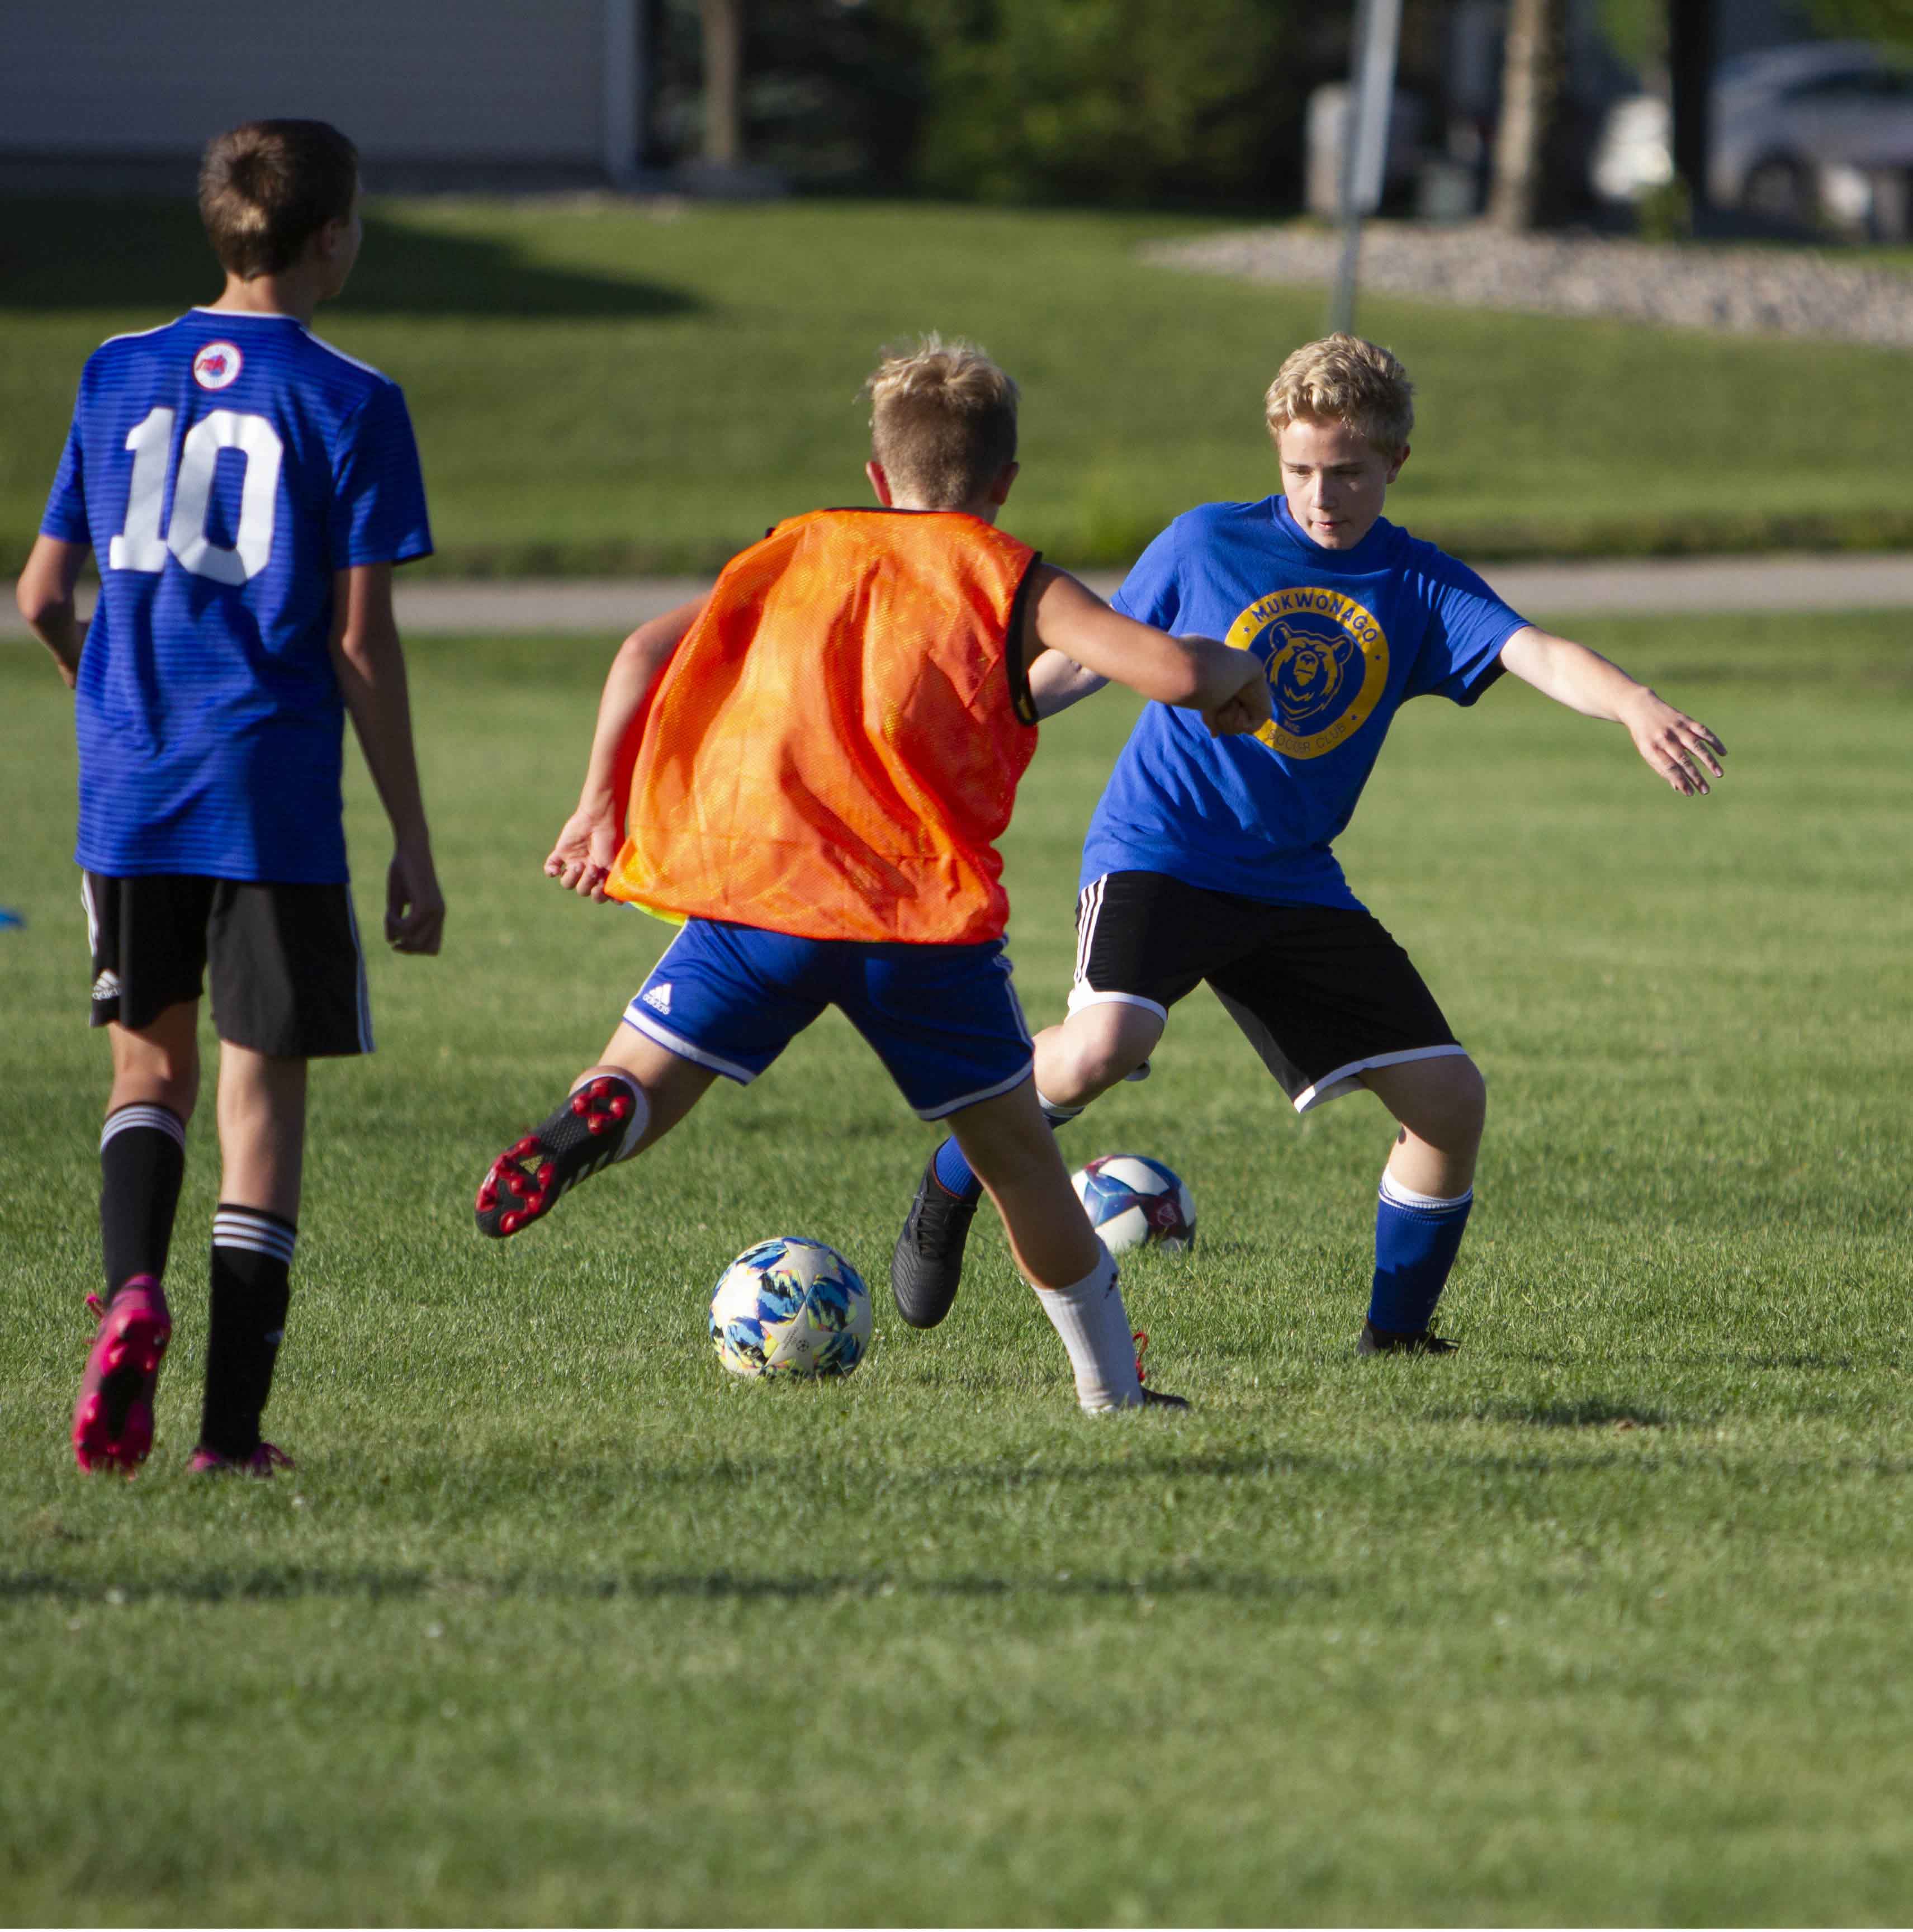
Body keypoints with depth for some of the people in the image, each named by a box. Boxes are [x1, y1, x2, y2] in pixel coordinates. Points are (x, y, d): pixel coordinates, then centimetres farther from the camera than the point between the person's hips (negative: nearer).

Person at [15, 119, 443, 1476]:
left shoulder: (118, 375, 7)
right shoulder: (348, 400, -5)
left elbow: (44, 598, 10)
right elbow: (361, 642, -7)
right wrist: (413, 843, -1)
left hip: (129, 796, 3)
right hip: (276, 800, -3)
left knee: (152, 1063, 18)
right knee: (264, 1084, 3)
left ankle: (133, 1294, -10)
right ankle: (233, 1425, 1)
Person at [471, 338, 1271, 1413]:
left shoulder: (801, 553, 18)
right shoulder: (1009, 581, 6)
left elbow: (651, 650, 12)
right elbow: (1172, 670, -6)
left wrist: (602, 810, 14)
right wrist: (1236, 670, 15)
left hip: (751, 881, 1)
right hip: (923, 907, -1)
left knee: (639, 1086, 2)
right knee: (1017, 1152, 14)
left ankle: (593, 1122, -34)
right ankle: (1113, 1390, 19)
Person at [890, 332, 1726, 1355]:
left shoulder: (1420, 588, 2)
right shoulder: (1206, 543, -1)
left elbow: (1537, 655, -14)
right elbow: (1093, 655, 11)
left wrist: (1636, 706, -35)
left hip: (1295, 884, 3)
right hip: (1156, 852, -3)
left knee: (1450, 1097, -4)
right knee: (1102, 1048, -32)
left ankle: (1395, 1336, 15)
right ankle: (952, 1183, -3)